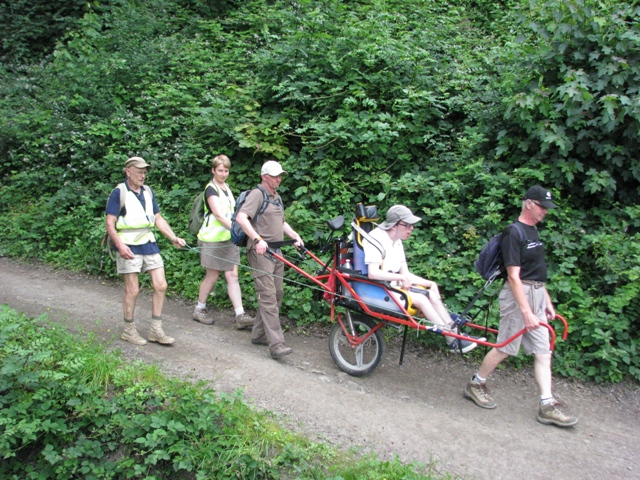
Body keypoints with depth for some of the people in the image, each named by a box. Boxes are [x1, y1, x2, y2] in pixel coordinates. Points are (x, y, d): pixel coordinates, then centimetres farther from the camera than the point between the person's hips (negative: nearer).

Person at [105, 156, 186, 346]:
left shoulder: (148, 192, 13)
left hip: (149, 243, 6)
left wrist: (173, 238, 3)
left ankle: (156, 330, 12)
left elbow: (158, 219, 15)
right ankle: (129, 331, 17)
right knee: (132, 290, -1)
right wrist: (120, 245, -23)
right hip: (129, 246, -6)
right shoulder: (119, 192, -5)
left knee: (161, 286, 2)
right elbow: (110, 224, -9)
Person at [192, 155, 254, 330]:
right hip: (212, 239, -7)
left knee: (232, 276, 0)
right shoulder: (211, 189, -12)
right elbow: (219, 215, -24)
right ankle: (199, 309, 21)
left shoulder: (226, 187, 14)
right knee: (212, 275, 2)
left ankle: (240, 315, -3)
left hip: (227, 238, 7)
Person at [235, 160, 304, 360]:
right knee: (268, 297, -13)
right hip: (260, 252, -10)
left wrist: (295, 236, 15)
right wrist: (258, 239, -30)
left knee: (277, 294, 11)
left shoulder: (277, 197, 20)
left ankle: (259, 334, 23)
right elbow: (241, 217, -22)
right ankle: (276, 344, -16)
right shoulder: (257, 194, -9)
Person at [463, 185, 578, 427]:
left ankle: (547, 406, 11)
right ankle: (475, 385, 20)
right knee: (505, 347, 1)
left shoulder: (533, 231, 14)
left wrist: (547, 301, 18)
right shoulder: (514, 232, -14)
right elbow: (514, 276, -19)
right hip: (519, 295, -9)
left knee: (543, 352, 7)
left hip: (537, 295, 9)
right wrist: (526, 312, -23)